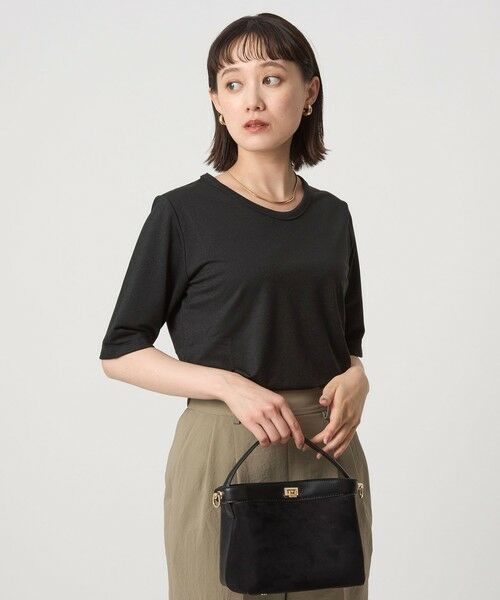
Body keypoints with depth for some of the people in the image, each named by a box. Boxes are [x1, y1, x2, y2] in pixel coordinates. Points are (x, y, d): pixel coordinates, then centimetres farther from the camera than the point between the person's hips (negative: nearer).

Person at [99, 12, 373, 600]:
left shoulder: (331, 215, 8)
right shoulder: (183, 212, -5)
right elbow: (120, 353, -4)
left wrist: (355, 380, -5)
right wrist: (228, 384, -17)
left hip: (329, 455, 4)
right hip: (222, 450, -4)